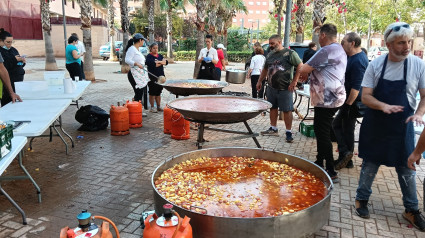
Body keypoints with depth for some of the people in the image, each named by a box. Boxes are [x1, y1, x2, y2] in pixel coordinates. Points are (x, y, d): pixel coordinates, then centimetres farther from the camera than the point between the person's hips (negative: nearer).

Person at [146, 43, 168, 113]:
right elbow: (151, 64, -21)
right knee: (152, 93, 1)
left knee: (158, 92, 13)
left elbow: (166, 62, 2)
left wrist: (158, 62, -13)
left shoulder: (160, 56, 15)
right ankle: (152, 107, 8)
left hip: (160, 76, 6)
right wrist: (161, 63, -12)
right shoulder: (149, 56, -3)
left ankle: (158, 106, 22)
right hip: (152, 77, -6)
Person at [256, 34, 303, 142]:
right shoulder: (270, 55, 14)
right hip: (271, 87, 7)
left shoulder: (290, 53, -7)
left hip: (285, 88, -6)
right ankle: (273, 129, 27)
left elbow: (300, 66, -10)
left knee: (287, 110, -1)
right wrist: (260, 81, 19)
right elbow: (265, 69, 23)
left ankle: (288, 132, 8)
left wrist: (294, 81, -14)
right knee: (273, 108, 14)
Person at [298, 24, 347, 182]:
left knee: (323, 134, -6)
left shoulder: (326, 50, -16)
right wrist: (309, 74, 9)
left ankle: (331, 172, -1)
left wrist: (305, 75, 6)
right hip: (333, 97, 11)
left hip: (327, 99, -11)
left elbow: (303, 70, -16)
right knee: (321, 131, 19)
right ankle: (320, 163, 33)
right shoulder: (340, 50, 18)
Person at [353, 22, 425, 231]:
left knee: (406, 168, 10)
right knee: (370, 163, 12)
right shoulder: (376, 64, -6)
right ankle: (361, 199, 30)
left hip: (403, 126, 0)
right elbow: (365, 96, -7)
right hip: (375, 125, 0)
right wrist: (383, 106, -25)